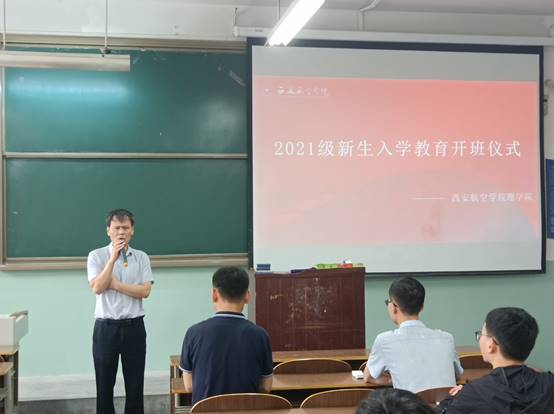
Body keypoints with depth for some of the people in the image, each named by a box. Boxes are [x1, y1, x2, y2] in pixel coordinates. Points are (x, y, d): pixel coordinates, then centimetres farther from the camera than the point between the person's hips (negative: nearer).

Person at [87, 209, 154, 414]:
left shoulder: (141, 257, 3)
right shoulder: (96, 256, -1)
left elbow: (145, 291, -7)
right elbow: (97, 288, -15)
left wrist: (115, 284, -11)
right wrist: (113, 258, -19)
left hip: (134, 327, 1)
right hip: (106, 327, -1)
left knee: (135, 383, 8)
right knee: (104, 383, 8)